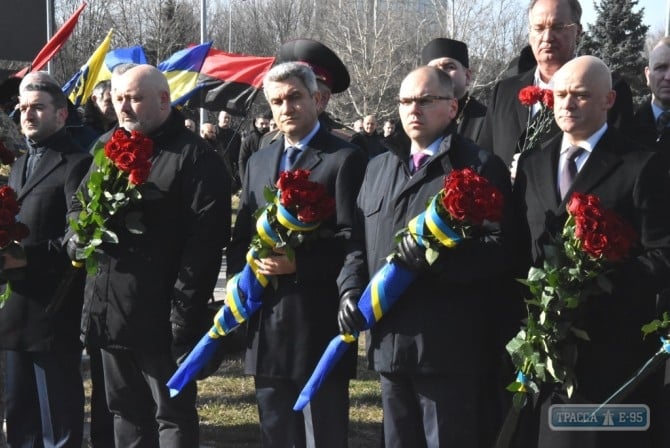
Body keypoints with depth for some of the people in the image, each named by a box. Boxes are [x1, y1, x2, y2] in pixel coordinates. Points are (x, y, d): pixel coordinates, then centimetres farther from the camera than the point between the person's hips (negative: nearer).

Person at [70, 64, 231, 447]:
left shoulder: (194, 156, -9)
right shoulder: (106, 147, 13)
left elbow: (206, 237, -15)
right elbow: (78, 205, 21)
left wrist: (185, 308, -19)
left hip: (161, 315, -7)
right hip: (108, 310, 7)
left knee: (172, 413, 2)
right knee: (126, 411, 16)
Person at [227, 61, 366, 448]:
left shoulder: (344, 158, -4)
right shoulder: (259, 162, 17)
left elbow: (354, 238, -11)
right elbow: (241, 236, 17)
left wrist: (298, 263, -21)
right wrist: (247, 267, -2)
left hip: (318, 320, -6)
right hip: (267, 323, 7)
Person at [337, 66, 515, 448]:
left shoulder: (480, 166, -3)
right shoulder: (379, 168, 18)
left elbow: (498, 249, -12)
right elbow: (358, 240, 17)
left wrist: (439, 257, -25)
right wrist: (351, 288, 1)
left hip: (450, 348, -6)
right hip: (389, 342, 6)